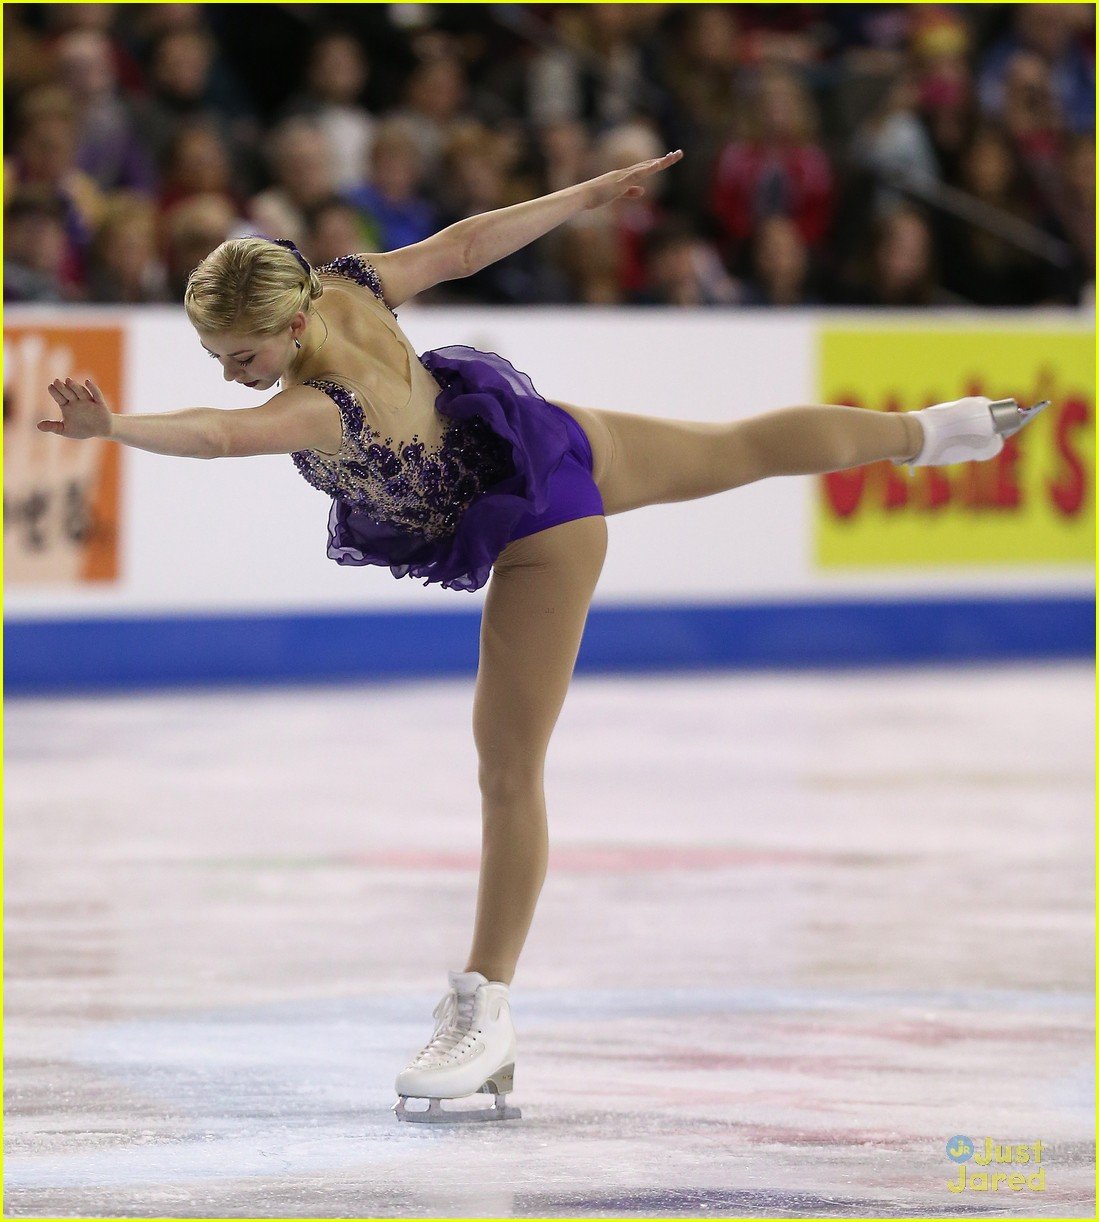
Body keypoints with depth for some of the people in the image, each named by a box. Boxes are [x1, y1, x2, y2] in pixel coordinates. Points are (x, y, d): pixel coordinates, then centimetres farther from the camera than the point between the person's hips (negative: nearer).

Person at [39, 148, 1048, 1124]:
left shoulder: (321, 408, -41)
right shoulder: (346, 288, -19)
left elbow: (219, 434, -61)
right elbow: (465, 244, -4)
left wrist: (112, 427, -76)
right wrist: (592, 193, 7)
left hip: (538, 525, -9)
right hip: (554, 439, 9)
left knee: (509, 769, -5)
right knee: (747, 449, 34)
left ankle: (485, 1009, 1)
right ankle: (934, 431, 60)